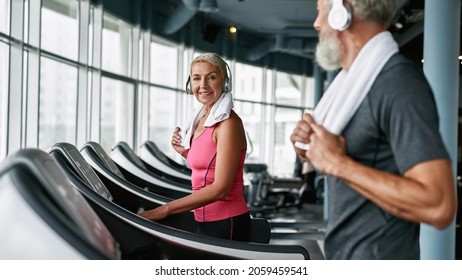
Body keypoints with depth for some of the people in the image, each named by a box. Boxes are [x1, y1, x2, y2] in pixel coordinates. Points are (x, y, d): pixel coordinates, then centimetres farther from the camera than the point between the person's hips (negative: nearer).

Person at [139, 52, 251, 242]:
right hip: (206, 222, 8)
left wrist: (165, 210, -23)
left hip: (226, 225, -8)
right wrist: (185, 152, 2)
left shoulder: (228, 122, -15)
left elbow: (220, 188, -22)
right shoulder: (201, 120, 10)